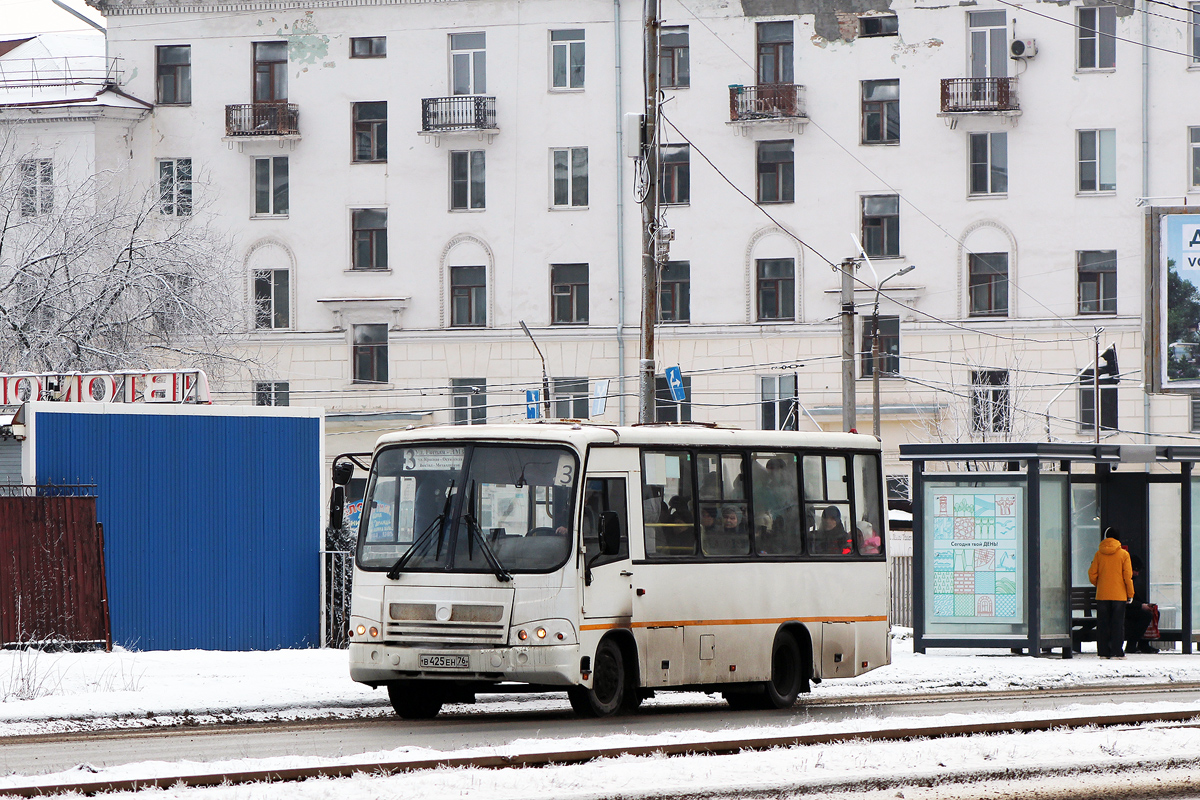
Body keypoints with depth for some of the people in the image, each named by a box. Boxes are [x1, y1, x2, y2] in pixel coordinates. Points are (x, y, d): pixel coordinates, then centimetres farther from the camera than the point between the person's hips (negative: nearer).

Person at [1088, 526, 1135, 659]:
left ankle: (1103, 652, 6)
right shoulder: (1123, 554, -3)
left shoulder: (1099, 554, 3)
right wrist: (1130, 593, 3)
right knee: (1117, 624, 1)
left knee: (1102, 624, 7)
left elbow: (1092, 574, 2)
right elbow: (1128, 575, -5)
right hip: (1119, 595, -2)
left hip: (1102, 594, 2)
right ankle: (1116, 652, -4)